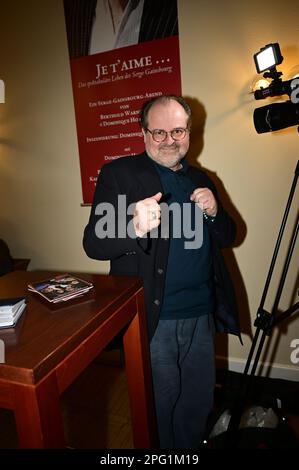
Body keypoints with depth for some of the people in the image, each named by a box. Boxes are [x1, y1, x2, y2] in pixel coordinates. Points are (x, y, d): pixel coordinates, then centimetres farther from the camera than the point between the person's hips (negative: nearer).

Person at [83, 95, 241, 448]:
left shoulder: (200, 179, 10)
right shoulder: (119, 173, -7)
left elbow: (227, 237, 13)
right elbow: (93, 244, -14)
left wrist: (214, 212, -9)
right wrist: (135, 227, -34)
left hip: (202, 314, 6)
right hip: (151, 318, -5)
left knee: (199, 402, 22)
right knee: (158, 406, 15)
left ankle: (189, 448, 49)